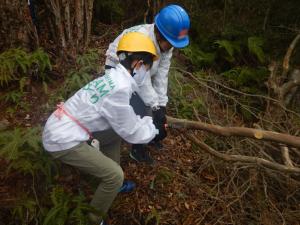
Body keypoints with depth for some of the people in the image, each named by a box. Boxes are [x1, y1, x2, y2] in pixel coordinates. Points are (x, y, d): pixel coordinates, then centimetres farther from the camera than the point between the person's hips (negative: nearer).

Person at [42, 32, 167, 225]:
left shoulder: (114, 78, 6)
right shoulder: (119, 89, -23)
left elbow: (127, 119, 15)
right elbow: (130, 132, -12)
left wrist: (151, 122, 11)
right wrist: (154, 131, 4)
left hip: (62, 128, 10)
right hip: (63, 140, -10)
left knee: (115, 134, 20)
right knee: (115, 175, -6)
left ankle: (112, 184, 34)